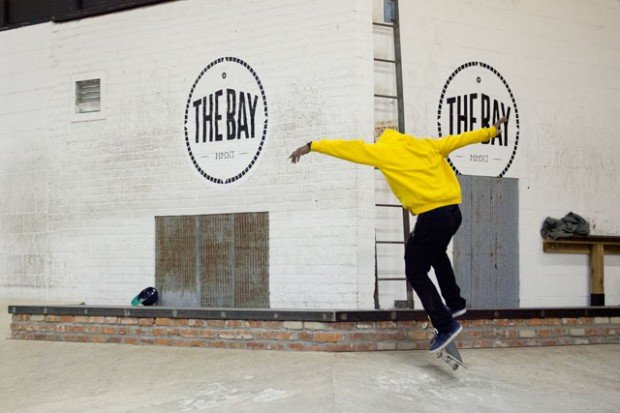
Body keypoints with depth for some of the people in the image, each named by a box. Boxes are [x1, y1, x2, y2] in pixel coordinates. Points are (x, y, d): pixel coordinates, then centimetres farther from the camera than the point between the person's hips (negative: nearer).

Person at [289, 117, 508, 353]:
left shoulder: (384, 150, 6)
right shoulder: (427, 145, 21)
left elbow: (349, 148, 6)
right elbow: (459, 139, 27)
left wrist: (312, 146, 10)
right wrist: (491, 131, 40)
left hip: (432, 216, -7)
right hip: (453, 211, 7)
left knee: (416, 273, 6)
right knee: (436, 253, 35)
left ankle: (446, 326, 3)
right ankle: (455, 303, 38)